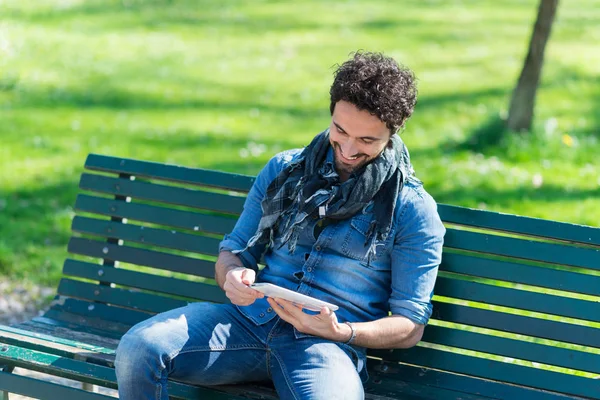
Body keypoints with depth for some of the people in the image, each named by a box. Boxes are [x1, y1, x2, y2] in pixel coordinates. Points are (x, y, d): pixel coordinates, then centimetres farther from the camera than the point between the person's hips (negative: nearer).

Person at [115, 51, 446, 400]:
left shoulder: (413, 210, 4)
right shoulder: (284, 169, 15)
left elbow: (410, 328, 3)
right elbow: (232, 252, 18)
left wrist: (338, 332, -15)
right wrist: (233, 277, -8)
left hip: (328, 344, -4)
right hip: (250, 318, 4)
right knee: (137, 349, -24)